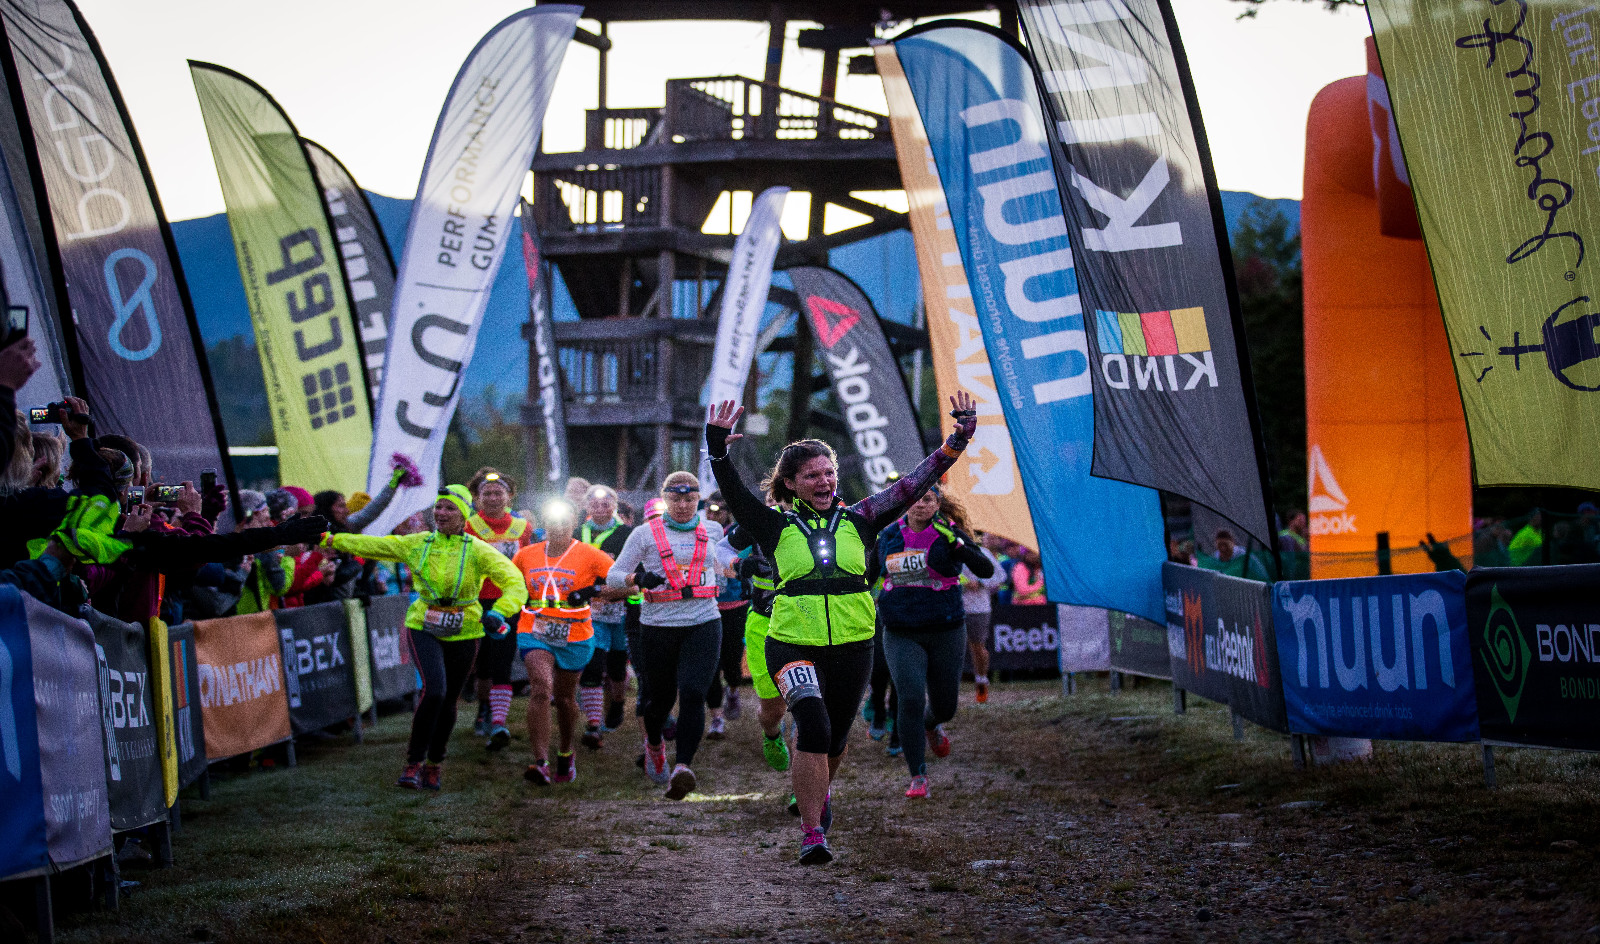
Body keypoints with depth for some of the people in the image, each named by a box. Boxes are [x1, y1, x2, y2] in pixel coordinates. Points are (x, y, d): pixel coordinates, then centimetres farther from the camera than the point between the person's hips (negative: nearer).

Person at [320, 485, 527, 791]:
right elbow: (372, 546, 5)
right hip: (424, 628, 0)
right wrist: (329, 539, -3)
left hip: (463, 633, 0)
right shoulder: (417, 544, 1)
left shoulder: (478, 551, -7)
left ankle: (435, 764, 29)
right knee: (433, 691, -20)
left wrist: (498, 614, -31)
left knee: (448, 701, 8)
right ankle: (414, 762, -9)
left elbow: (515, 583, -14)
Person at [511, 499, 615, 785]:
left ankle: (566, 754, 39)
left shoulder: (589, 555, -3)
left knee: (564, 697, 13)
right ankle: (540, 763, -29)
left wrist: (594, 591, -17)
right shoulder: (526, 555, 7)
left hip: (574, 636, -1)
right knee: (541, 687, -21)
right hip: (534, 632, 1)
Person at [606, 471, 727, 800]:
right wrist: (638, 579, -20)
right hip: (658, 626, 0)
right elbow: (613, 576, -2)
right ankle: (654, 744, 44)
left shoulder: (711, 531, 9)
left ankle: (682, 768, -25)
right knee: (660, 697, 10)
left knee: (692, 694, -19)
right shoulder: (646, 534, 1)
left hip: (703, 625, 1)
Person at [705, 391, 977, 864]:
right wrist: (718, 451, -28)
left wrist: (956, 443, -2)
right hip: (793, 646, -3)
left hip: (851, 647, 3)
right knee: (814, 727, -22)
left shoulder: (857, 520, 6)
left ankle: (816, 794, 49)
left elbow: (911, 486, 4)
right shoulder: (777, 526, 2)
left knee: (835, 739, 15)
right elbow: (735, 494, -11)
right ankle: (812, 834, -17)